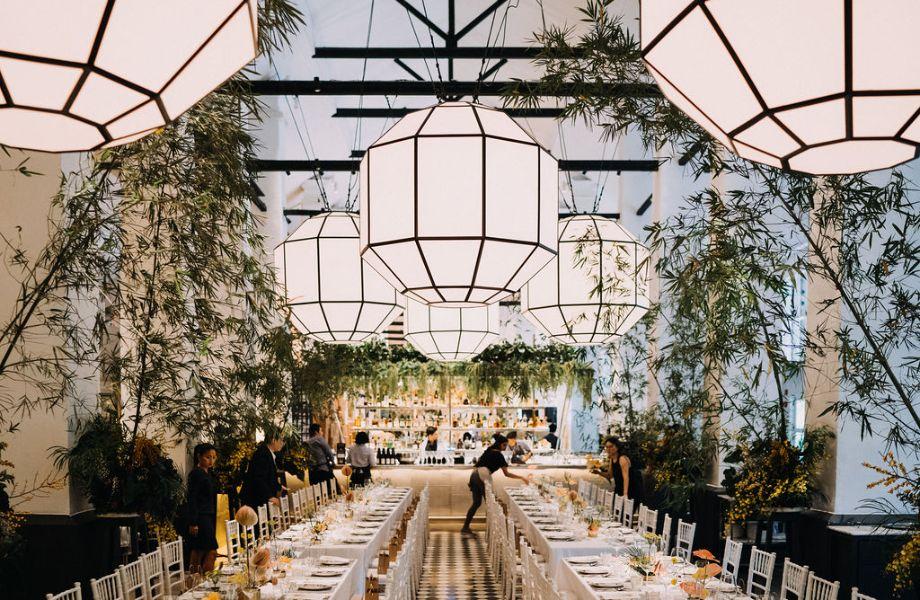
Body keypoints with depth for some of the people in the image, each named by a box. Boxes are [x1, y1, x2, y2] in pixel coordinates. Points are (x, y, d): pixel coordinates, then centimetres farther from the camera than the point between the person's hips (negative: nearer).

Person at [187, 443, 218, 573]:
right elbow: (192, 499, -16)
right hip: (201, 518, -9)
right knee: (212, 551, -12)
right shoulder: (196, 473, -11)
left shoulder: (208, 473, 16)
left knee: (199, 552, 9)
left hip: (208, 517, 9)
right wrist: (193, 523, -20)